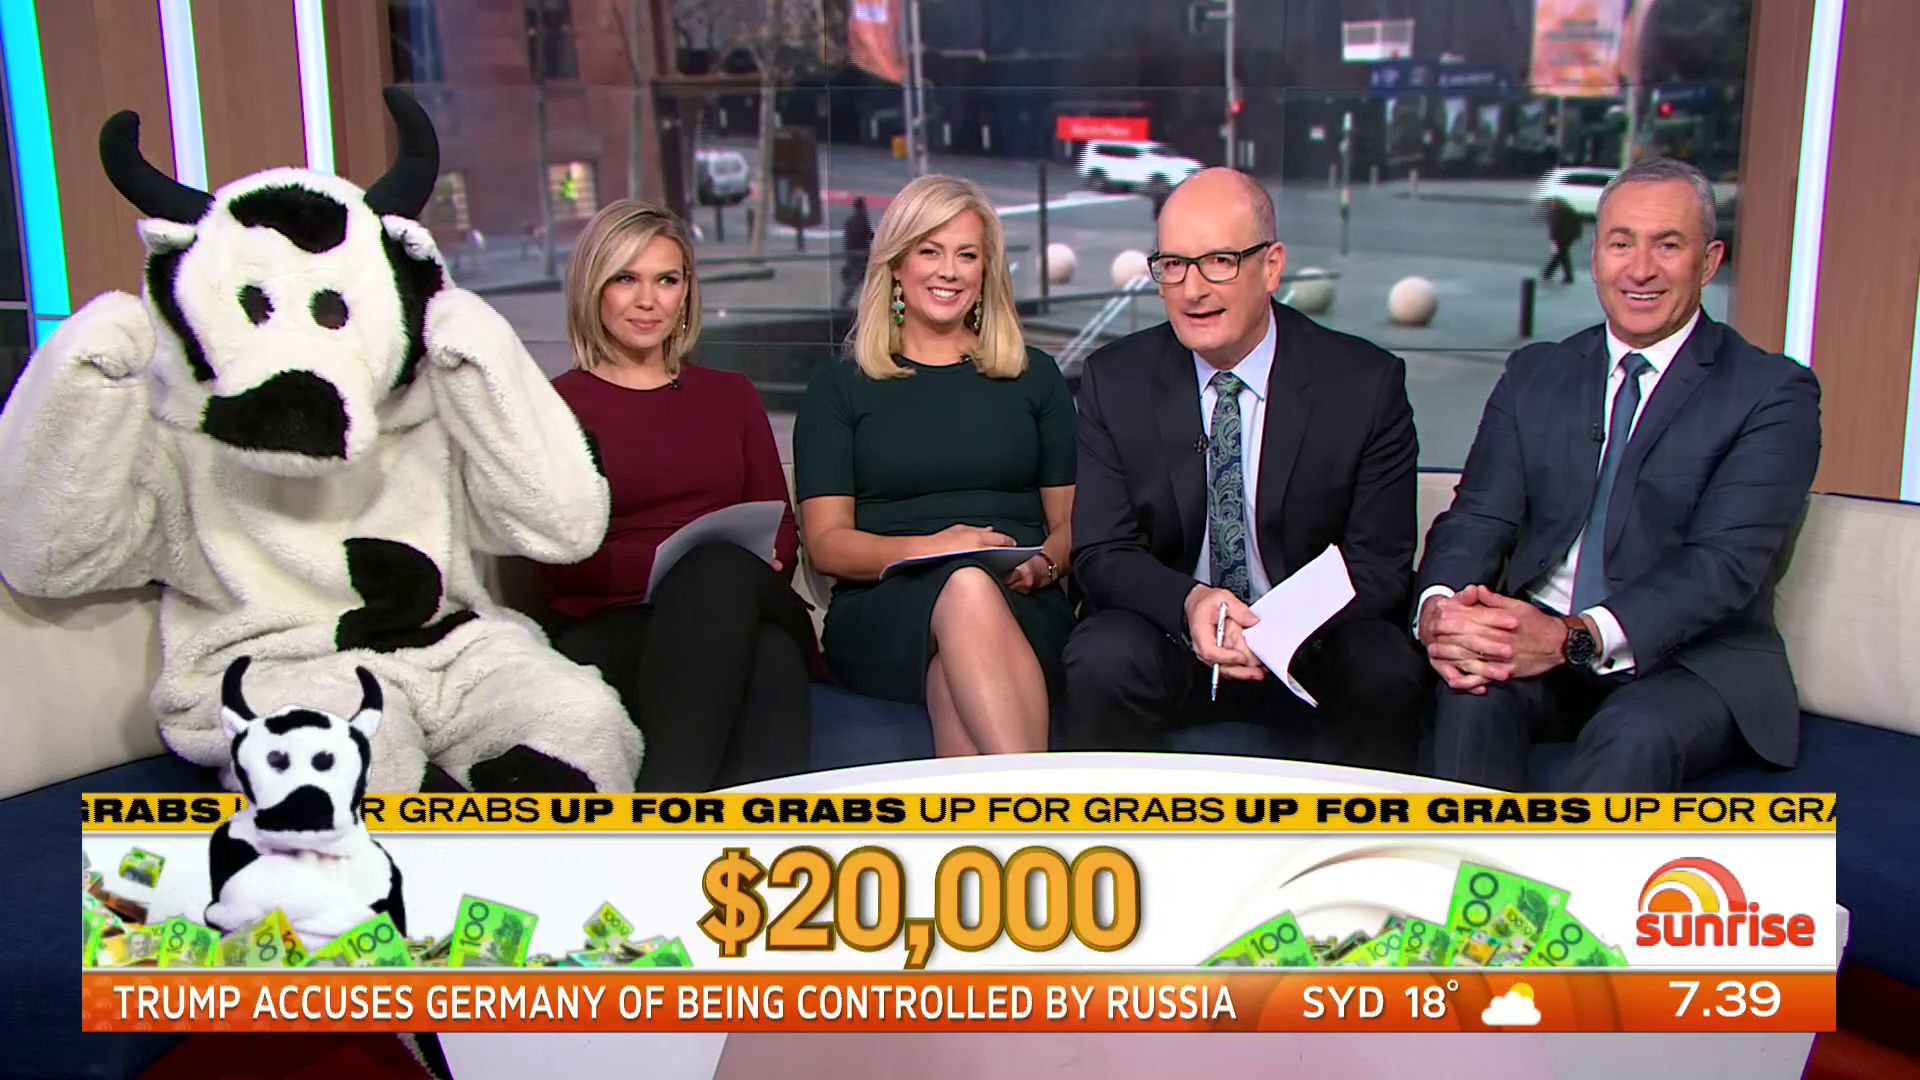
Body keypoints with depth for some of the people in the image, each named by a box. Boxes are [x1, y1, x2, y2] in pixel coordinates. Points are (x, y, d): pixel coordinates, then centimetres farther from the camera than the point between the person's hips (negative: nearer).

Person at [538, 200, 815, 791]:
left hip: (751, 614, 3)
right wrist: (696, 564, -15)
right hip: (610, 629, -3)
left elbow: (782, 531, 18)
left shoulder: (730, 395, 26)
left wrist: (723, 567, -6)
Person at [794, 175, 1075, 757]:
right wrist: (930, 548, -14)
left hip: (1021, 611, 1)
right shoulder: (840, 383, 13)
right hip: (882, 612, -1)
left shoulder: (1034, 376, 19)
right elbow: (826, 542, 5)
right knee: (966, 586, -37)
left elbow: (1072, 519, 16)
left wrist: (1045, 563, -9)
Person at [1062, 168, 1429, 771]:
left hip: (1317, 652, 0)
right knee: (1101, 662, -30)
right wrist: (1188, 602, -25)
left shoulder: (1367, 383, -4)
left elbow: (1381, 564, -5)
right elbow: (1101, 555, -3)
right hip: (1169, 638, 1)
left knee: (1385, 671, -30)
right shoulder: (1114, 381, -1)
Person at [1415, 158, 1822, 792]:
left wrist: (1577, 637, -30)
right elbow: (1479, 515, 3)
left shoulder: (1773, 393, -1)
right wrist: (1439, 607, -22)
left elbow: (1726, 560, -14)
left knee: (1637, 735, -35)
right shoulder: (1535, 374, 13)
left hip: (1690, 658, -2)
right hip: (1535, 642, 3)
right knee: (1472, 693, -30)